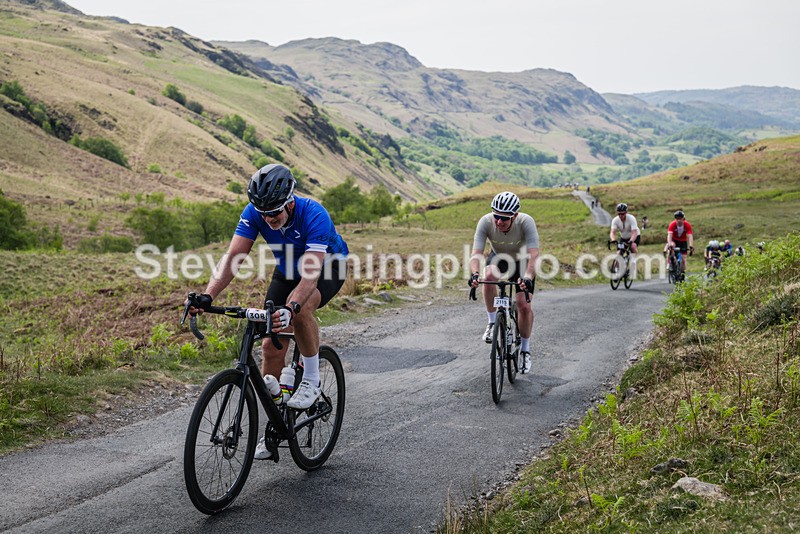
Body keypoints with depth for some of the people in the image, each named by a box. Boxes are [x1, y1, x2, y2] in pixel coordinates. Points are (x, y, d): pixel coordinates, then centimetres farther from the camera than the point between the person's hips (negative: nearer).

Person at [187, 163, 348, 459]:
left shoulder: (314, 215, -37)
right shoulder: (254, 213, -24)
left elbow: (311, 273, -46)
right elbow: (233, 257, -30)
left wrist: (290, 309, -62)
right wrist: (207, 296, -45)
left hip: (328, 267, -5)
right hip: (287, 270, 5)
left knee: (300, 307, -38)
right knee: (271, 346, -5)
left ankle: (311, 380, -15)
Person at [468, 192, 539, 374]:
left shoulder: (526, 222, -36)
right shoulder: (486, 222, -31)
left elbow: (534, 255, -45)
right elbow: (476, 253, -37)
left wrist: (528, 278, -62)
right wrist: (475, 274, -57)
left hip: (522, 260, -1)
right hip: (499, 257, 1)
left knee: (524, 306, -11)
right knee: (489, 276, -35)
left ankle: (525, 350, 13)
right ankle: (493, 322, -14)